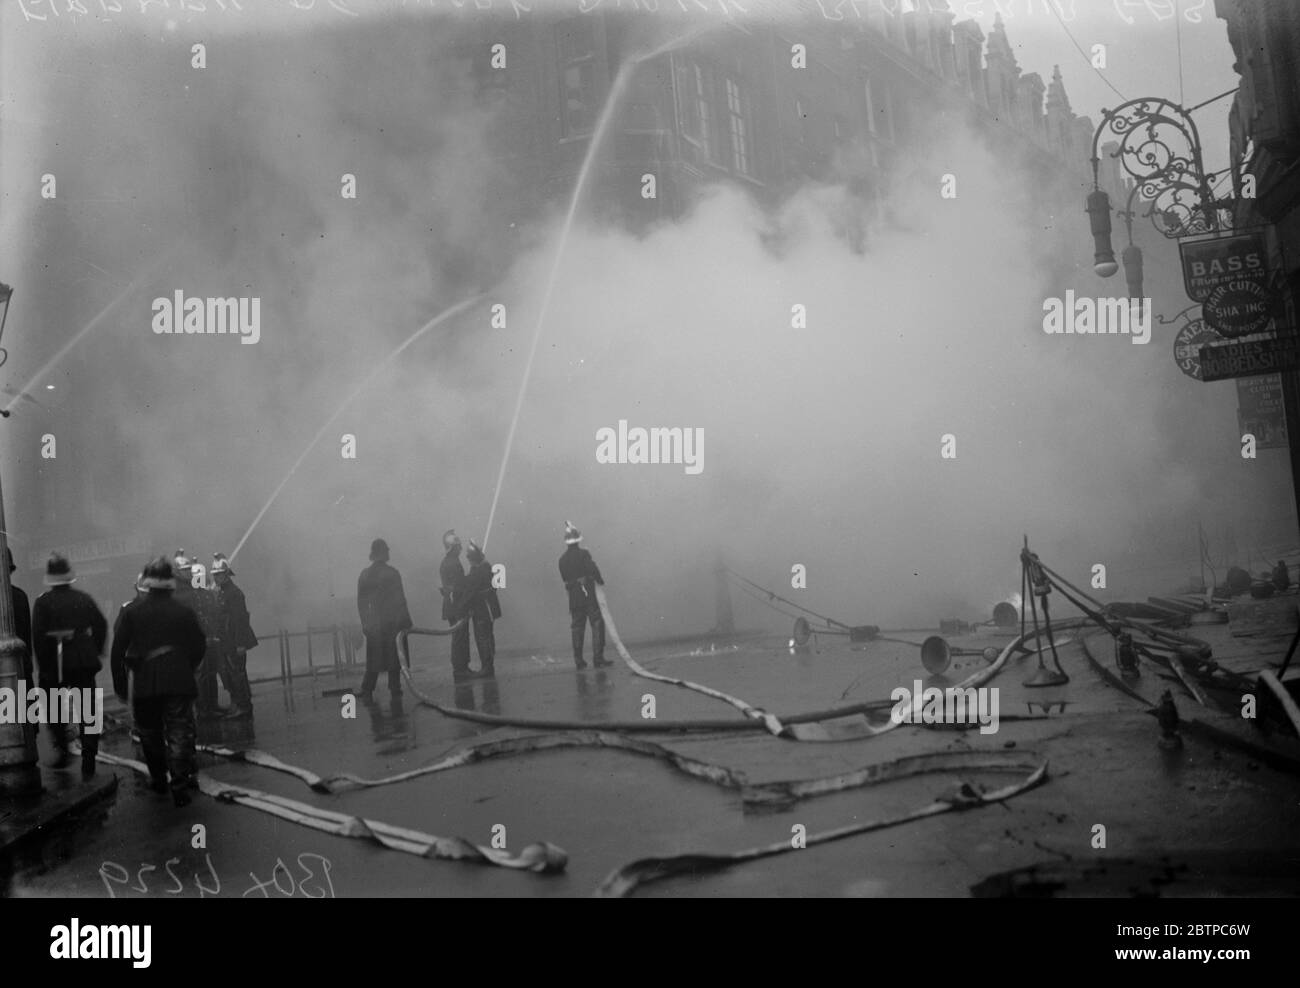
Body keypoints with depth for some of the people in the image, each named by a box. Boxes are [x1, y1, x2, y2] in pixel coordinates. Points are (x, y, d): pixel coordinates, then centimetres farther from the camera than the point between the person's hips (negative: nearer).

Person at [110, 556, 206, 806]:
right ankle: (180, 785, -7)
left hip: (144, 683, 1)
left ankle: (158, 779, 27)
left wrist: (120, 683, 6)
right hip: (179, 682, 0)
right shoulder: (185, 612, -2)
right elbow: (200, 647, 4)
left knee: (150, 732, 18)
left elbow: (117, 650, -2)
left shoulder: (130, 611, -3)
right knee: (179, 733, 1)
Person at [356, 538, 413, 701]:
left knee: (374, 659, 9)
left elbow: (361, 602, 5)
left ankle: (367, 692, 7)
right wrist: (406, 621, -2)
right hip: (393, 621, -3)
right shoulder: (392, 573, -9)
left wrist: (365, 623, 13)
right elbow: (400, 600, -8)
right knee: (394, 657, 7)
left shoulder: (364, 575, 1)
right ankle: (395, 690, 10)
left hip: (373, 624, 3)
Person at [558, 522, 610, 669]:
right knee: (597, 624, -1)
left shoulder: (562, 559, 8)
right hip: (589, 595, -5)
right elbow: (593, 570, -19)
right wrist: (600, 580, -4)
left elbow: (565, 578, 9)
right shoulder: (583, 554, -9)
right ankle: (598, 657, -7)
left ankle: (578, 660, 11)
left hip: (573, 597, 5)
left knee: (577, 628, 10)